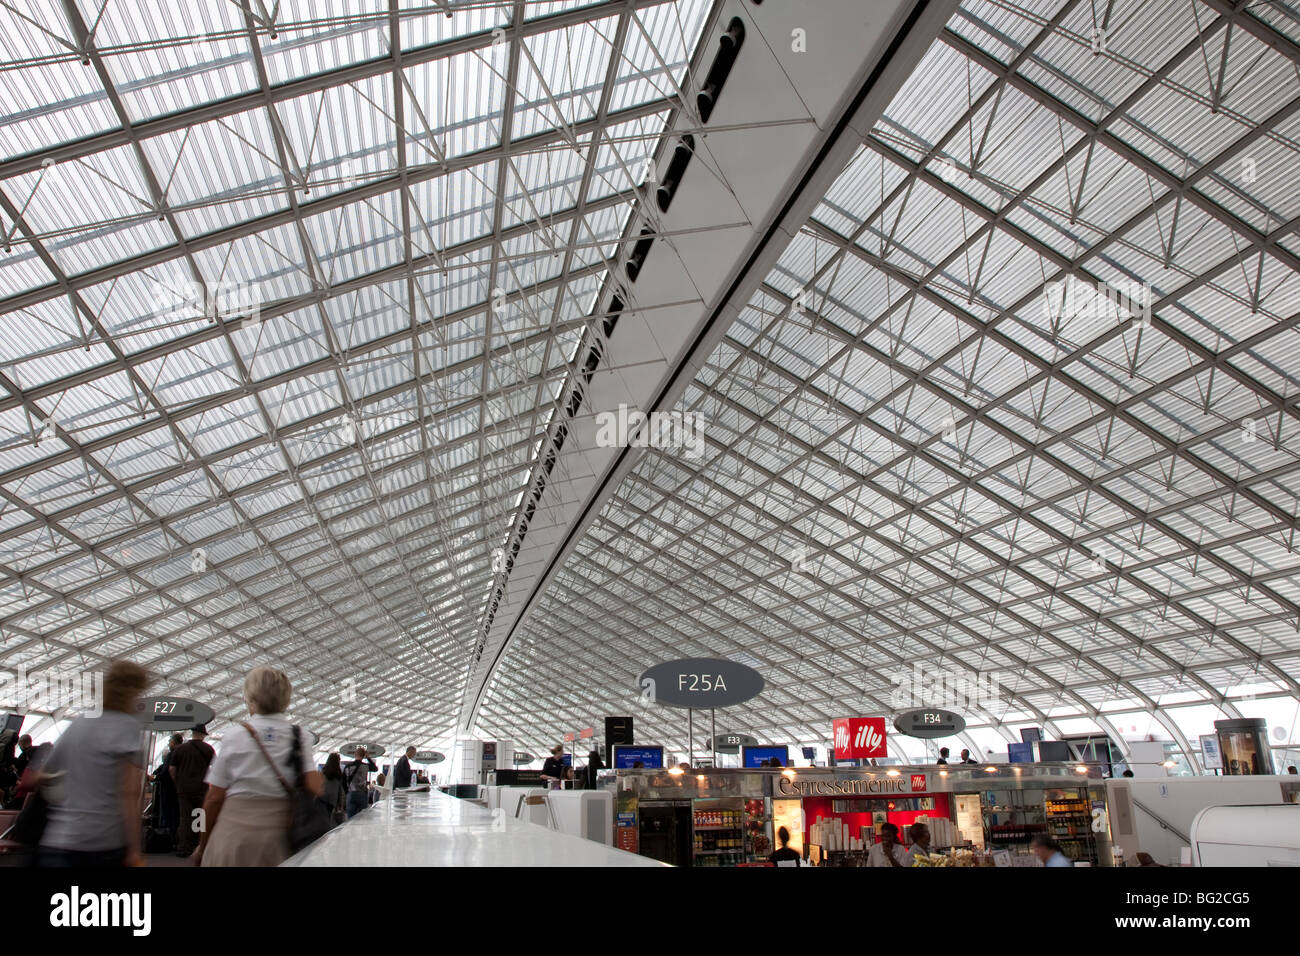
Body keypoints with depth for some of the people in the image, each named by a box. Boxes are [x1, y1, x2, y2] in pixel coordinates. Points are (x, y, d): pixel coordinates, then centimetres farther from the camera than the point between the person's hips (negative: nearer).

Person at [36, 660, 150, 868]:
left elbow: (41, 778, 23)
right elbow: (129, 793, -14)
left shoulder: (77, 724, 12)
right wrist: (135, 851, -12)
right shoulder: (127, 726, -8)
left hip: (58, 843, 6)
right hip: (106, 844, -5)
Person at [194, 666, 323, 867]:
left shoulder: (236, 734, -4)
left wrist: (203, 846, 10)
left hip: (235, 826, -1)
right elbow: (314, 787, -11)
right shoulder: (301, 736, -1)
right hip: (278, 832, 2)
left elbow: (214, 798, -1)